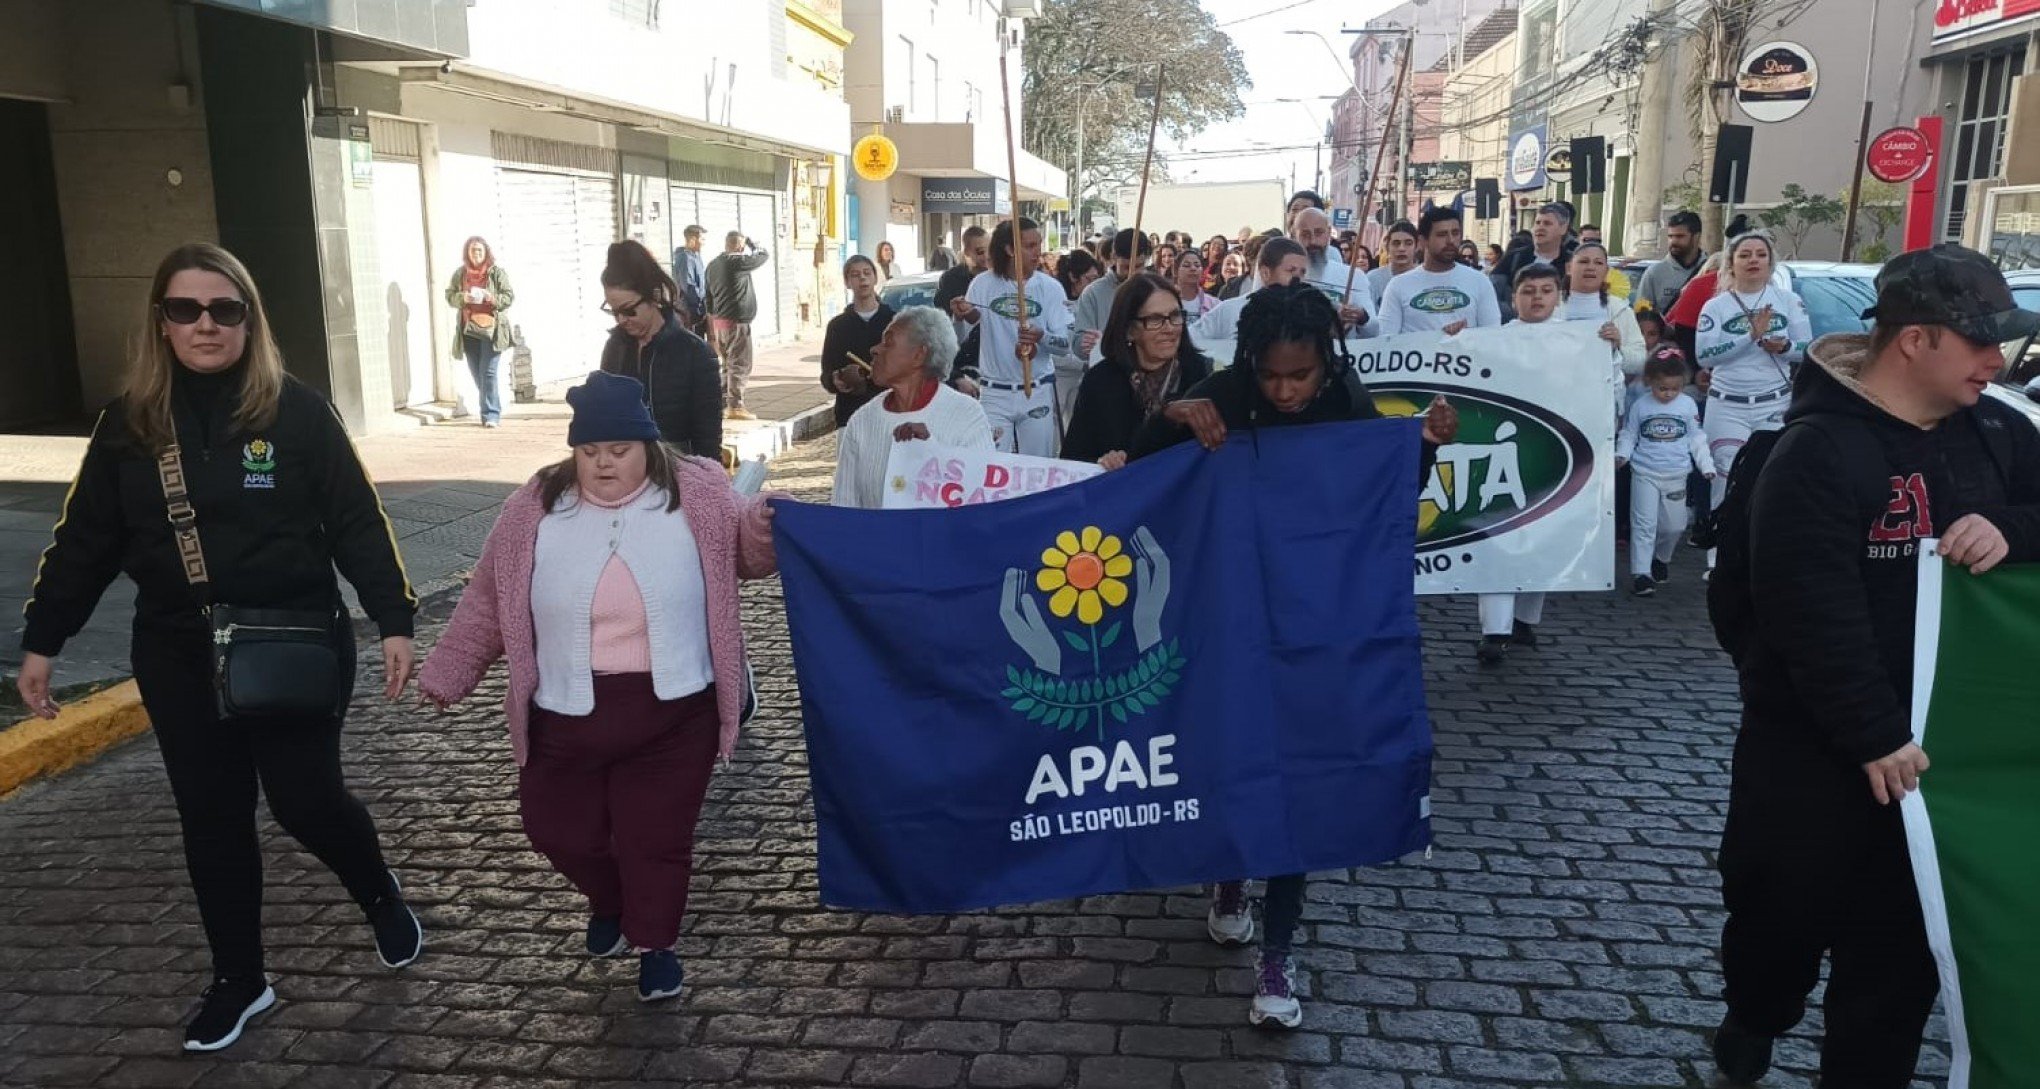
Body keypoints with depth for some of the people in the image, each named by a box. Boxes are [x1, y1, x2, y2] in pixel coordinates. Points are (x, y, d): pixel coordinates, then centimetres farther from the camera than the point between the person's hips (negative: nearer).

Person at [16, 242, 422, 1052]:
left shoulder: (297, 410, -8)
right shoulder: (127, 423, 2)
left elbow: (358, 522, -8)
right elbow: (85, 540, 8)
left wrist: (394, 621, -14)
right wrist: (41, 641, 9)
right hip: (178, 658, 4)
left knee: (306, 801, 2)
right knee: (211, 821, 11)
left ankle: (381, 896, 33)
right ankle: (238, 979, 27)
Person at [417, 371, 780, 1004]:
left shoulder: (698, 495, -5)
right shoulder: (536, 508, -1)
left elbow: (742, 552, 3)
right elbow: (488, 601, 8)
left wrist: (764, 525, -20)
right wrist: (449, 673, 12)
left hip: (672, 712, -2)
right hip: (565, 713, 2)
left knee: (658, 836, 6)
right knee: (559, 831, 13)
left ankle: (655, 943, 30)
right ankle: (609, 903, 44)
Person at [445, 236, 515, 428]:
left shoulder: (496, 272, 2)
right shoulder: (460, 273, 11)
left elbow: (509, 297, 2)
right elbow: (450, 296, 11)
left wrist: (492, 298, -17)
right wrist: (463, 298, -10)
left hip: (491, 328, -4)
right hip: (468, 330, 4)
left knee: (489, 372, -11)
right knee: (477, 374, 8)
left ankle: (491, 415, -10)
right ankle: (490, 412, 20)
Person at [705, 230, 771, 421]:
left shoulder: (713, 265, 13)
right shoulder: (737, 261, -14)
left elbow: (709, 296, 17)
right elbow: (764, 256, -4)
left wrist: (712, 325, 22)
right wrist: (751, 243, 13)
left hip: (719, 321, 9)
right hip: (736, 321, -9)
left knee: (729, 363, 17)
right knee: (740, 365, -6)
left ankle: (722, 402, 19)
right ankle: (735, 406, -8)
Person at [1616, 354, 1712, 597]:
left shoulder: (1688, 405, 2)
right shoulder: (1640, 406, -2)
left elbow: (1696, 438, 8)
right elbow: (1628, 435, 6)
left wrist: (1706, 465, 4)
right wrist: (1621, 454, -11)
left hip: (1676, 475, 2)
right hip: (1645, 474, -2)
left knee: (1674, 525, 9)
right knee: (1644, 524, -8)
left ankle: (1661, 559, 37)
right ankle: (1640, 573, -8)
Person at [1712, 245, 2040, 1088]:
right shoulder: (1818, 451, -20)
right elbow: (1815, 615, -26)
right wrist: (1873, 735, -26)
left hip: (1939, 738, 6)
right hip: (1815, 746, -5)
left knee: (1904, 939, 12)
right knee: (1788, 908, 15)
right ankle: (1754, 1019, 43)